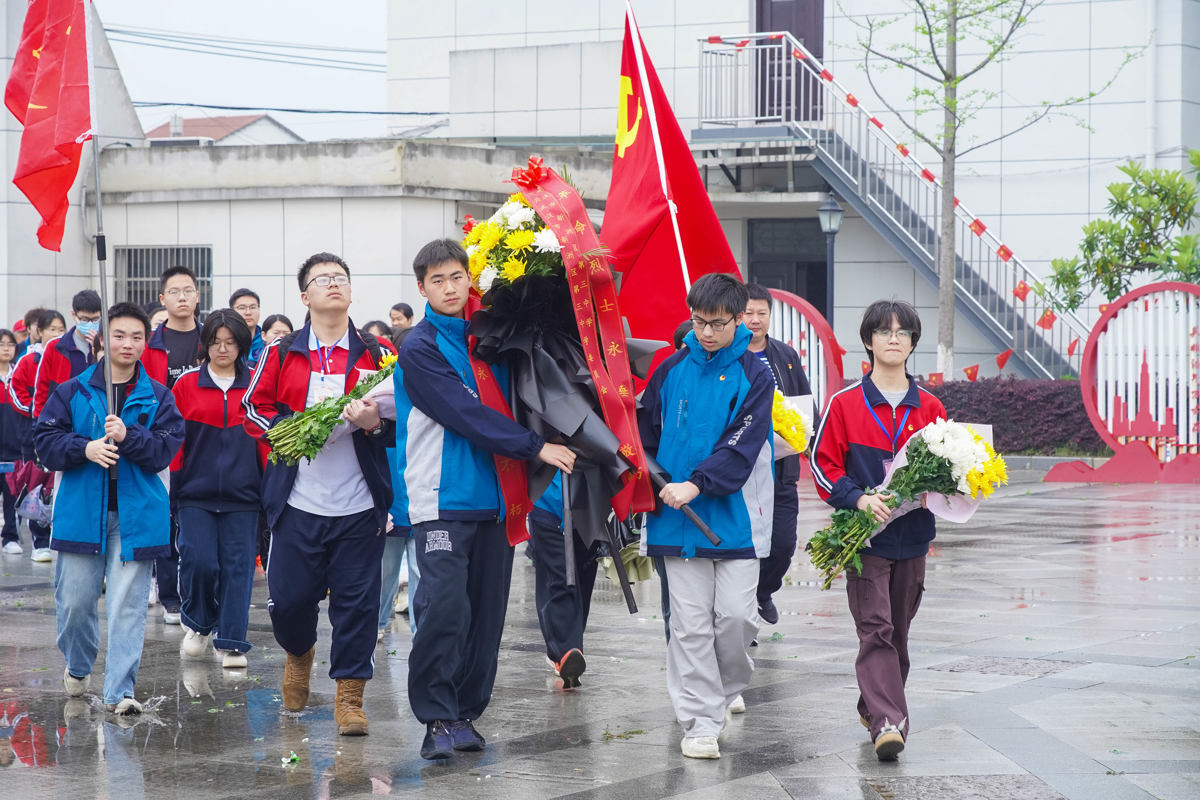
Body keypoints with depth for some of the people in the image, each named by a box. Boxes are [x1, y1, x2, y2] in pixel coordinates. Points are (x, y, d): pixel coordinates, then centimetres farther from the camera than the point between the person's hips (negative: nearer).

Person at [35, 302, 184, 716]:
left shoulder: (157, 397, 5)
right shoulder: (73, 391, 4)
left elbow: (166, 448, -4)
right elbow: (46, 440, 1)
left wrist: (128, 437, -19)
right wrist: (84, 448, -15)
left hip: (136, 514, 0)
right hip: (81, 509, 1)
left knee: (128, 604, -4)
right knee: (74, 600, 6)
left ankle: (120, 689, 0)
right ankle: (77, 666, 34)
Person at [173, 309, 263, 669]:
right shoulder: (186, 386, 4)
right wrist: (171, 485, 1)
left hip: (242, 495, 1)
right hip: (196, 493, -1)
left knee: (238, 565, -1)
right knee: (199, 561, -9)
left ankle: (231, 643, 5)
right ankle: (198, 624, 16)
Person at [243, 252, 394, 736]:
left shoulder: (376, 354, 7)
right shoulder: (282, 354, 7)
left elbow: (401, 420, 7)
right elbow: (254, 407, 9)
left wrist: (374, 423, -14)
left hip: (358, 505, 0)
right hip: (298, 502, 0)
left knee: (356, 601, -2)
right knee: (288, 598, 3)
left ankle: (349, 696, 8)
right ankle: (299, 653, 35)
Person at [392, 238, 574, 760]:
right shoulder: (421, 349, -5)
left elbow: (507, 404, 26)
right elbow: (466, 415, -13)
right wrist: (535, 447, -13)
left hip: (495, 498, 6)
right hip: (442, 498, -6)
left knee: (487, 611, 5)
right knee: (445, 606, -16)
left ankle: (466, 712, 14)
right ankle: (437, 718, -9)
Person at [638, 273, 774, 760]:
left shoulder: (753, 376, -3)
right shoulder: (671, 371, 6)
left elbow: (742, 445, -13)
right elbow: (647, 436, 15)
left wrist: (696, 484, -22)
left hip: (735, 515, -2)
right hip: (677, 518, 2)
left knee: (734, 614, -4)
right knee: (690, 622, 0)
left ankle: (730, 685, 26)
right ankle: (701, 723, 5)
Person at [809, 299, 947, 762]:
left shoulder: (930, 408, 8)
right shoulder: (845, 404, -1)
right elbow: (822, 462, -1)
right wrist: (858, 498, -16)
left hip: (912, 536, 4)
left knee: (898, 630, 12)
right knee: (875, 629, -12)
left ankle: (875, 705, 30)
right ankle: (887, 723, -19)